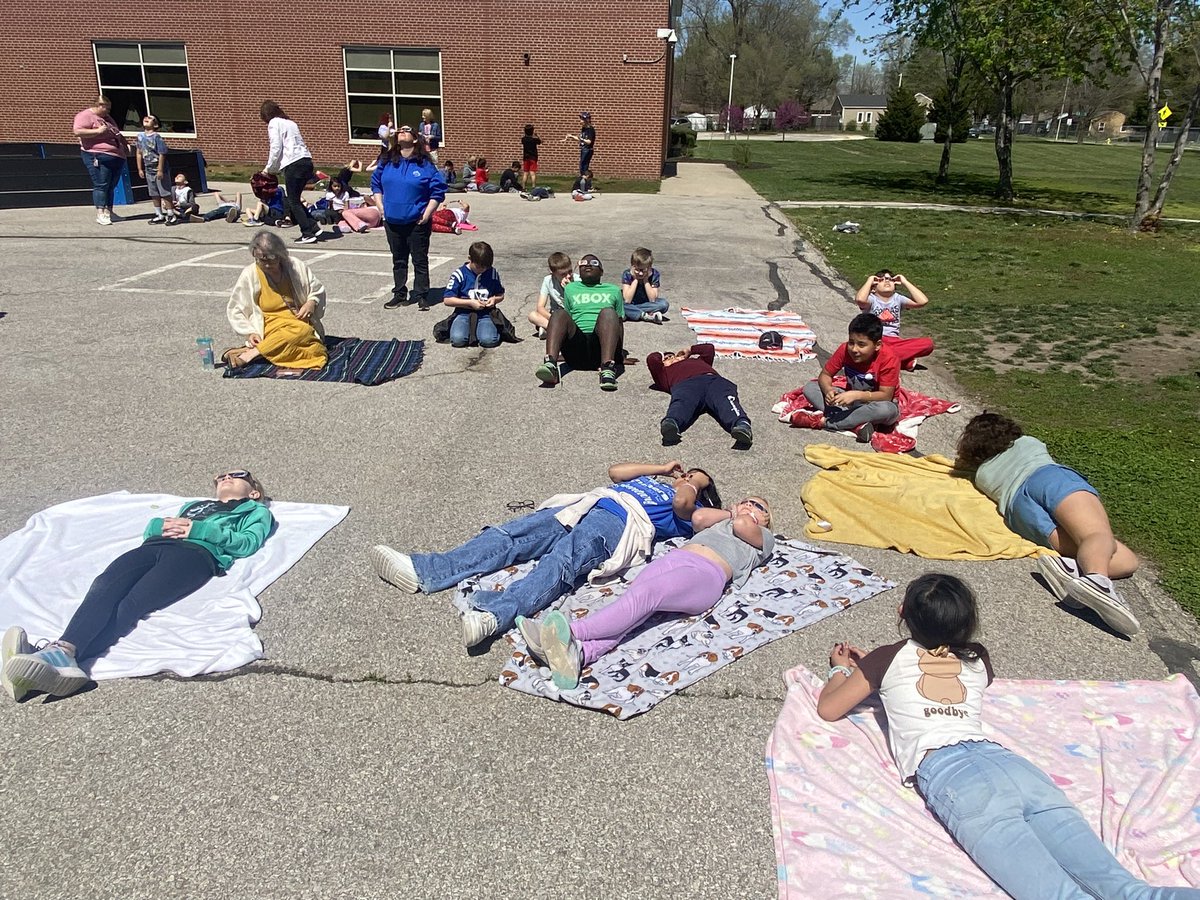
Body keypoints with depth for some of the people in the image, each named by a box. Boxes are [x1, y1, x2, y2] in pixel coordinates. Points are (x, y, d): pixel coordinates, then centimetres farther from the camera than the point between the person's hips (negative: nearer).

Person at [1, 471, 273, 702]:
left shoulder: (256, 511, 29)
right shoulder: (193, 505, 45)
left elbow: (247, 543, 7)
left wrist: (197, 529, -2)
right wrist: (163, 525, 8)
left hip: (196, 552, -5)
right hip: (153, 547, 5)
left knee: (131, 604, -32)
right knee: (104, 587, -29)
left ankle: (62, 655, -56)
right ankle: (61, 651, -54)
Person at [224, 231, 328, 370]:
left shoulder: (297, 267, 3)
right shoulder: (249, 275, -2)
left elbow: (318, 290, 18)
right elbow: (235, 311, 5)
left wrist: (311, 302, -5)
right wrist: (250, 332, -10)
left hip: (303, 322, 4)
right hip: (272, 326, -3)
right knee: (302, 331, -37)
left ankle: (251, 353, -32)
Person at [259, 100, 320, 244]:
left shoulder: (274, 123, 2)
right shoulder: (290, 122, 25)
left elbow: (276, 148, -6)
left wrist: (269, 168, 6)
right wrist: (274, 168, 21)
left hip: (293, 163, -8)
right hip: (306, 161, 8)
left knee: (293, 201, -1)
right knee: (296, 199, 16)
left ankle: (308, 234, -6)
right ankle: (313, 226, 8)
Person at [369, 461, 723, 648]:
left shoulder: (687, 511, 18)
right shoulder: (649, 482, 39)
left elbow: (684, 505, -3)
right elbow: (615, 470, 31)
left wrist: (692, 486, 19)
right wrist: (663, 467, 35)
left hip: (618, 523, -6)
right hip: (582, 505, 6)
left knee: (561, 563, -35)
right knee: (509, 534, -14)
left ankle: (494, 614, -58)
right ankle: (424, 572, -27)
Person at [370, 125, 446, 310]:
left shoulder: (424, 164, -6)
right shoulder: (387, 162, 6)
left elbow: (438, 190, -6)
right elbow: (376, 183, 17)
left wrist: (427, 214, -11)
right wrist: (381, 206, 6)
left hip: (417, 223, -4)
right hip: (392, 221, 4)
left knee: (420, 260, 2)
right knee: (398, 260, 14)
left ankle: (422, 296, 10)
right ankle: (399, 295, 23)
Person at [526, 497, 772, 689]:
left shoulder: (765, 538, 26)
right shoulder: (720, 520, 42)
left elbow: (742, 526, 4)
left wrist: (737, 516, 26)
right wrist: (730, 512, 33)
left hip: (705, 574, -5)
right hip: (671, 558, 5)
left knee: (642, 595, -32)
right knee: (630, 598, -27)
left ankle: (572, 632, -54)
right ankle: (578, 652, -53)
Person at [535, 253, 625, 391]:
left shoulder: (613, 290, 28)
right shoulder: (570, 288, 30)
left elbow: (619, 324, 24)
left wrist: (621, 353, 12)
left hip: (601, 345, -1)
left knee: (608, 312, -31)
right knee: (559, 313, -27)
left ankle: (607, 368, -50)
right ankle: (550, 363, -50)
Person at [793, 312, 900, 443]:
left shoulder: (889, 360, -25)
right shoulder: (845, 350, -14)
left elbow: (886, 395, -26)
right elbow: (825, 375, -8)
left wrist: (856, 395, -40)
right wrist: (828, 390, -31)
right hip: (852, 400, 4)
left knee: (888, 410, -42)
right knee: (809, 388, -14)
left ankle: (824, 420, -33)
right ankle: (856, 423, -32)